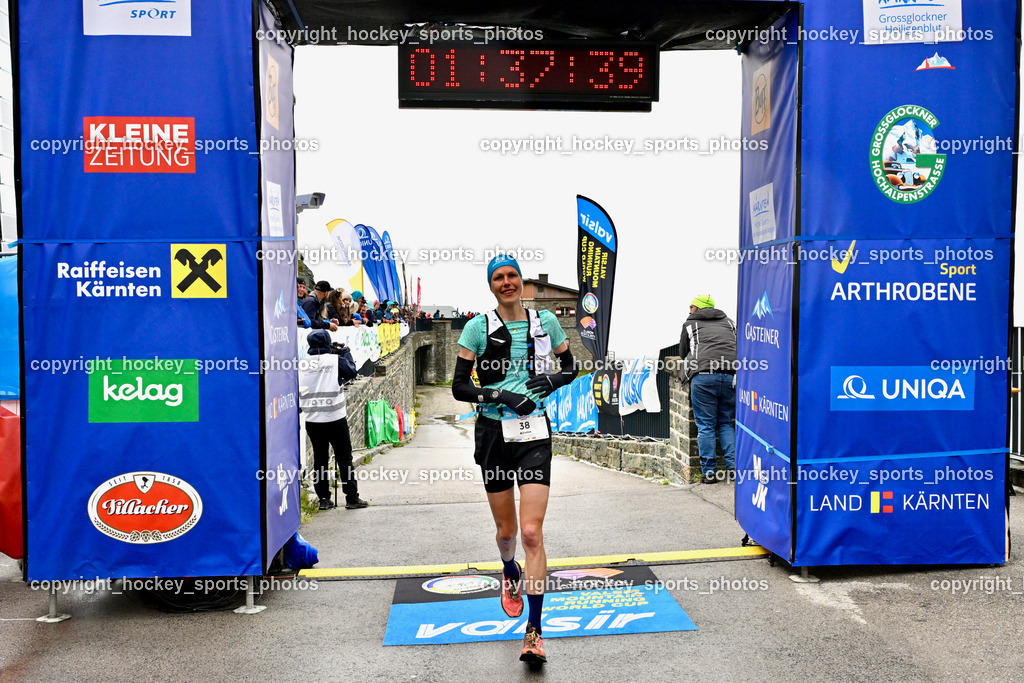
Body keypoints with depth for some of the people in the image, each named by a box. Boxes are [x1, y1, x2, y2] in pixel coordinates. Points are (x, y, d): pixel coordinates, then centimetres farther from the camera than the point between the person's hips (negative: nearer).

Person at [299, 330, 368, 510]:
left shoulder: (302, 364, 3)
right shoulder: (335, 359, -7)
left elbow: (299, 389, 13)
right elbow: (351, 372, 6)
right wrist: (345, 352, 15)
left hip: (312, 421, 4)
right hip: (335, 419, -3)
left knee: (319, 459, 11)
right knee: (344, 458, 4)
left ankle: (324, 499, 14)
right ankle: (352, 498, 6)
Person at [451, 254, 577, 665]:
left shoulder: (545, 321, 4)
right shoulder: (478, 327, -1)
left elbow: (570, 364, 17)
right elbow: (459, 387, -2)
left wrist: (554, 379, -4)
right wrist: (500, 395, -16)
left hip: (534, 434, 0)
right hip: (494, 434, 0)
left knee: (532, 532, -10)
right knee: (506, 531, 13)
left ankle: (534, 632, -2)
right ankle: (511, 575, 50)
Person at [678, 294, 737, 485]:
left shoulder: (690, 324, 17)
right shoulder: (728, 322, 25)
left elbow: (683, 353, 25)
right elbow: (740, 346, 32)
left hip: (703, 375, -3)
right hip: (731, 376, 3)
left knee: (705, 426, 2)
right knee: (726, 423, 15)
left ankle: (709, 472, 1)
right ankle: (734, 466, 6)